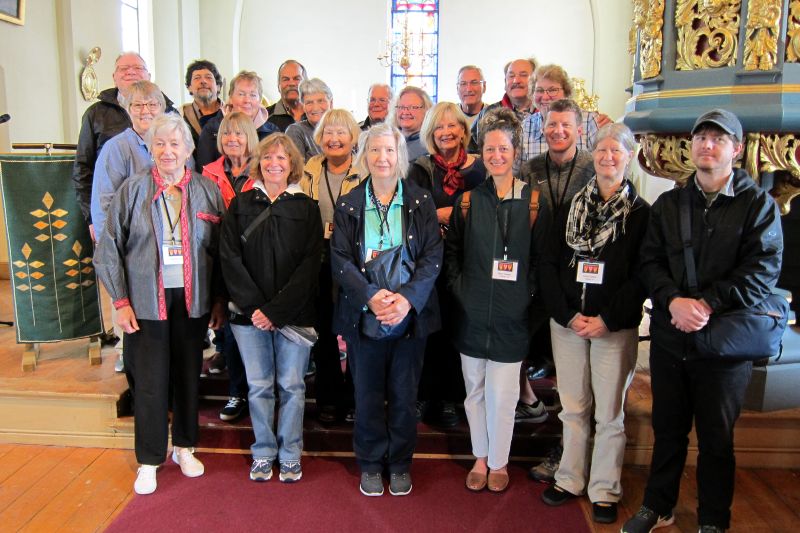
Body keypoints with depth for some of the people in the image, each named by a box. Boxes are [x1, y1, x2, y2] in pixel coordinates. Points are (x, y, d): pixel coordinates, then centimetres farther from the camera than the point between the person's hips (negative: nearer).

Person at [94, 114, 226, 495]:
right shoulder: (132, 190, -2)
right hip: (147, 302, -1)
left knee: (189, 375, 12)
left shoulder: (207, 191, 2)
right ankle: (149, 461, 19)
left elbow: (221, 250, 6)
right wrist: (121, 301, -4)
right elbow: (110, 249, 0)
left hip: (193, 301, 2)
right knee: (150, 381, 3)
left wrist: (219, 299, 3)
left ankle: (184, 446, 31)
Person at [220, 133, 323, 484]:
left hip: (293, 313, -1)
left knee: (291, 386, 6)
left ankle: (290, 455, 21)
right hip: (250, 313, 1)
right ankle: (263, 453, 23)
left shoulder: (306, 208, 2)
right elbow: (230, 258, 0)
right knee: (258, 386, 8)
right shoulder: (240, 205, 6)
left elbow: (310, 264, -5)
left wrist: (276, 310, -12)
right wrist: (254, 307, -10)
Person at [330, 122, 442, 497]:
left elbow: (432, 257, -4)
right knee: (367, 395, 10)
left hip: (410, 315, 0)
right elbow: (340, 259, -4)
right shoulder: (348, 205, 2)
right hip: (363, 317, 0)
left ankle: (400, 464, 29)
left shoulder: (421, 202, 1)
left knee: (404, 395, 10)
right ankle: (370, 464, 28)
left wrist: (407, 297, -19)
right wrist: (371, 296, -19)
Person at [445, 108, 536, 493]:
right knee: (474, 390, 12)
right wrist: (459, 290, 0)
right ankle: (480, 458, 30)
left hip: (511, 316, -2)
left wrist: (528, 295, -6)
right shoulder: (468, 201, 5)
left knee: (502, 395, 3)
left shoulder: (532, 201, -1)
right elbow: (451, 252, 10)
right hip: (472, 313, 2)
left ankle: (498, 462, 23)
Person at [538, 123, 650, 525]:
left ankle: (604, 490, 19)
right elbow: (548, 264, 4)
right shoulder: (571, 206, 7)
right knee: (572, 407, 11)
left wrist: (607, 319, -12)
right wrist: (567, 315, -6)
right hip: (566, 322, 3)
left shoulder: (641, 213, -1)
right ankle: (570, 480, 25)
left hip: (615, 327, -2)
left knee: (609, 412, 5)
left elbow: (641, 276, -5)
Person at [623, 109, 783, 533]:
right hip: (669, 337, 3)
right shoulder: (668, 204, 9)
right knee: (668, 430, 16)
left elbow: (764, 268, -12)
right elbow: (650, 261, 1)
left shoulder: (758, 204, -2)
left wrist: (708, 305, -21)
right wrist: (673, 300, -17)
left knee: (716, 437, 10)